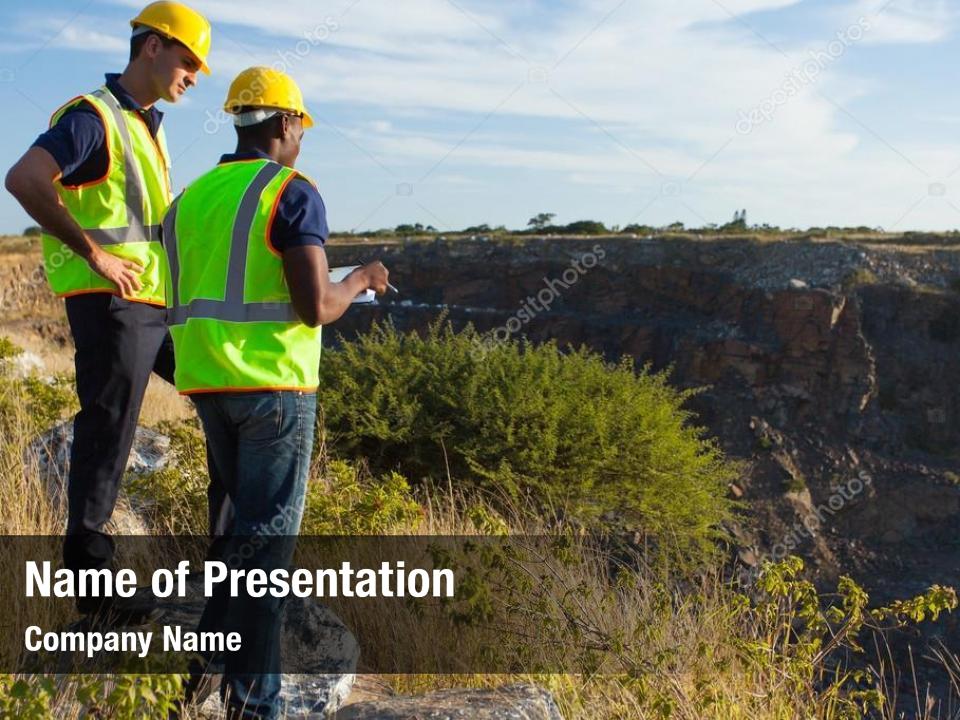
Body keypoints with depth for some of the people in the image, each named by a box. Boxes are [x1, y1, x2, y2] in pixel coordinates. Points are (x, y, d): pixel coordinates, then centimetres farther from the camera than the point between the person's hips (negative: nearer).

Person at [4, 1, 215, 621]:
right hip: (111, 303, -9)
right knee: (106, 439, -3)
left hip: (159, 301, 9)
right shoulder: (93, 117, -10)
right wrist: (95, 253, -22)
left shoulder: (150, 127, 18)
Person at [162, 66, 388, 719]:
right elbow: (316, 308, -18)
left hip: (206, 382, 7)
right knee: (267, 535, 1)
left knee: (237, 520, 21)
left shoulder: (191, 198, 13)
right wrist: (362, 280, 2)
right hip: (272, 383, -7)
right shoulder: (293, 193, -9)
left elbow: (182, 304, 16)